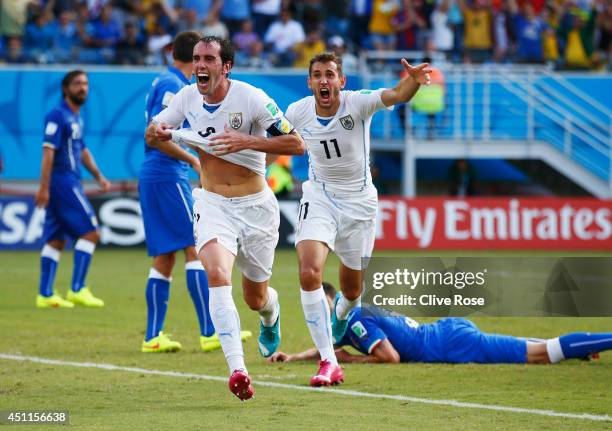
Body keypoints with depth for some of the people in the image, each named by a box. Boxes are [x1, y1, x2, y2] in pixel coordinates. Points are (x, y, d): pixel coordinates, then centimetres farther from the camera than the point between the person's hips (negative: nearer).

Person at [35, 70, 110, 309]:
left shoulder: (76, 117, 18)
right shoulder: (58, 116, -11)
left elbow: (82, 150, 28)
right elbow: (48, 151, -18)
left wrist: (99, 176, 24)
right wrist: (44, 186, -23)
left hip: (70, 183, 9)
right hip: (62, 181, -9)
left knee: (56, 240, 8)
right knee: (90, 232, -11)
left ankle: (45, 294, 8)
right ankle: (77, 290, -11)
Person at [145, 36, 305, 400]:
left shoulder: (251, 97, -15)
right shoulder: (188, 97, -1)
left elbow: (296, 144, -16)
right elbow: (152, 134, 13)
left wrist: (247, 141, -28)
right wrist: (159, 133, -12)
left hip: (255, 206, -2)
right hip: (213, 203, 2)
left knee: (256, 298, 11)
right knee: (217, 274, -27)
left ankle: (271, 311, 53)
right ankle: (237, 369, -34)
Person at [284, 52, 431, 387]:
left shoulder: (358, 103, -20)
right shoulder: (297, 112, -10)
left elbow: (396, 95, -40)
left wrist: (413, 81, -61)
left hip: (358, 200, -1)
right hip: (319, 196, 1)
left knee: (351, 290, 12)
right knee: (309, 273, -24)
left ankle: (340, 316, 53)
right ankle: (328, 362, -20)